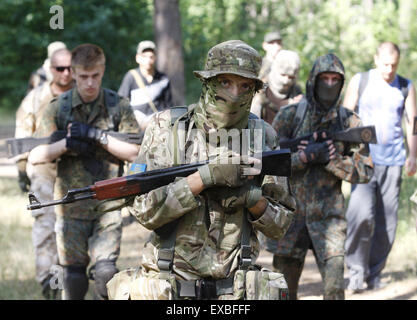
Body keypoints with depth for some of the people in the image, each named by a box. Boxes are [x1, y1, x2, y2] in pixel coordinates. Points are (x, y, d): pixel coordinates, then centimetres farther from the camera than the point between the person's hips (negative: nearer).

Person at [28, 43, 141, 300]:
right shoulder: (58, 108, 2)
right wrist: (66, 145, -16)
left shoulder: (119, 106, 2)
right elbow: (35, 156, 0)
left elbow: (134, 153, -4)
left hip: (109, 204, -1)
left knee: (105, 270, -14)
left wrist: (98, 136, -15)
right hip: (72, 206, 1)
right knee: (74, 275, 4)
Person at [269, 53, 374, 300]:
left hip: (328, 215, -1)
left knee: (335, 288, -11)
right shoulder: (289, 116, -2)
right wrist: (306, 156, -21)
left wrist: (329, 159, -17)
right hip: (290, 212, 1)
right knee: (285, 289, 8)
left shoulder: (350, 122, 0)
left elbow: (365, 171, -2)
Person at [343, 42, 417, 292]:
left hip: (393, 161, 2)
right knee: (362, 214, -19)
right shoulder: (360, 81, 5)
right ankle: (357, 271, -9)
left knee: (387, 222, 2)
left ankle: (374, 273, 14)